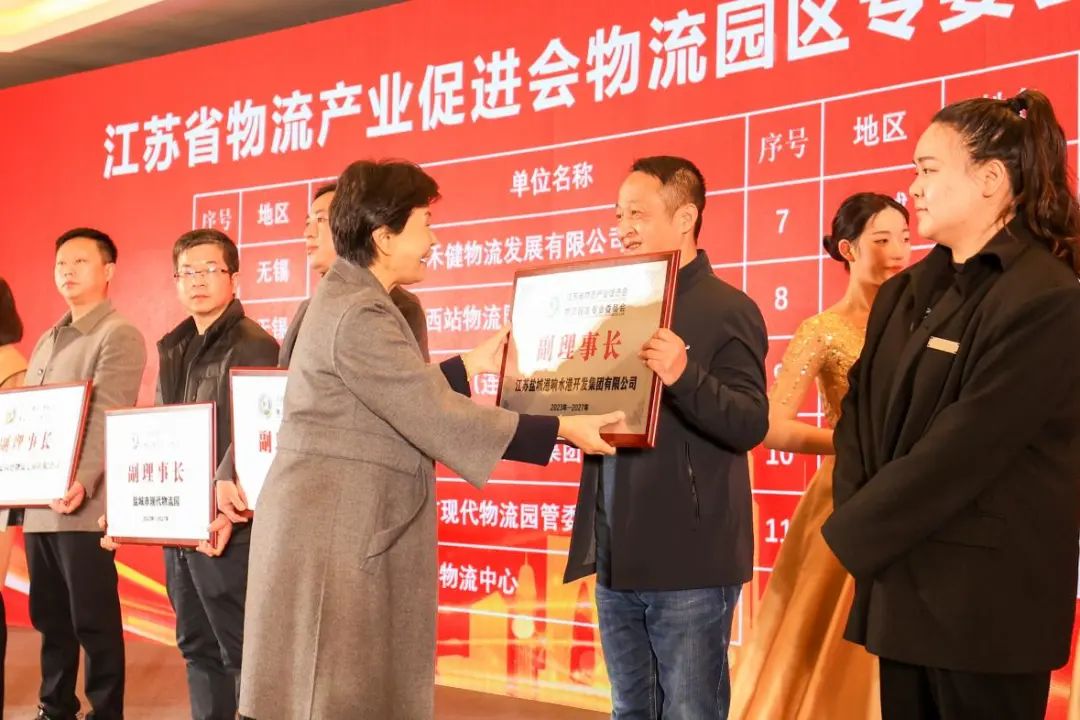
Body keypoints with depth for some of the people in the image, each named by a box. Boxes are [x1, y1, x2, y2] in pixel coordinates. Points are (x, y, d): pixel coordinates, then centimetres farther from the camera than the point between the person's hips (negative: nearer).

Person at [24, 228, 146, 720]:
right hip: (36, 504, 7)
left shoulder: (119, 336, -5)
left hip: (83, 505, -7)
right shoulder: (47, 341, 20)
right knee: (49, 617, 12)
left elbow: (106, 418, -17)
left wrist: (82, 482, -28)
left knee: (93, 620, -2)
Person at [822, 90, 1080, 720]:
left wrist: (850, 534, -12)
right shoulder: (907, 292, 13)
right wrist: (857, 513, -8)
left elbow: (963, 449, -19)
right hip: (901, 586, 7)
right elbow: (861, 415, 10)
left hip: (984, 603, -7)